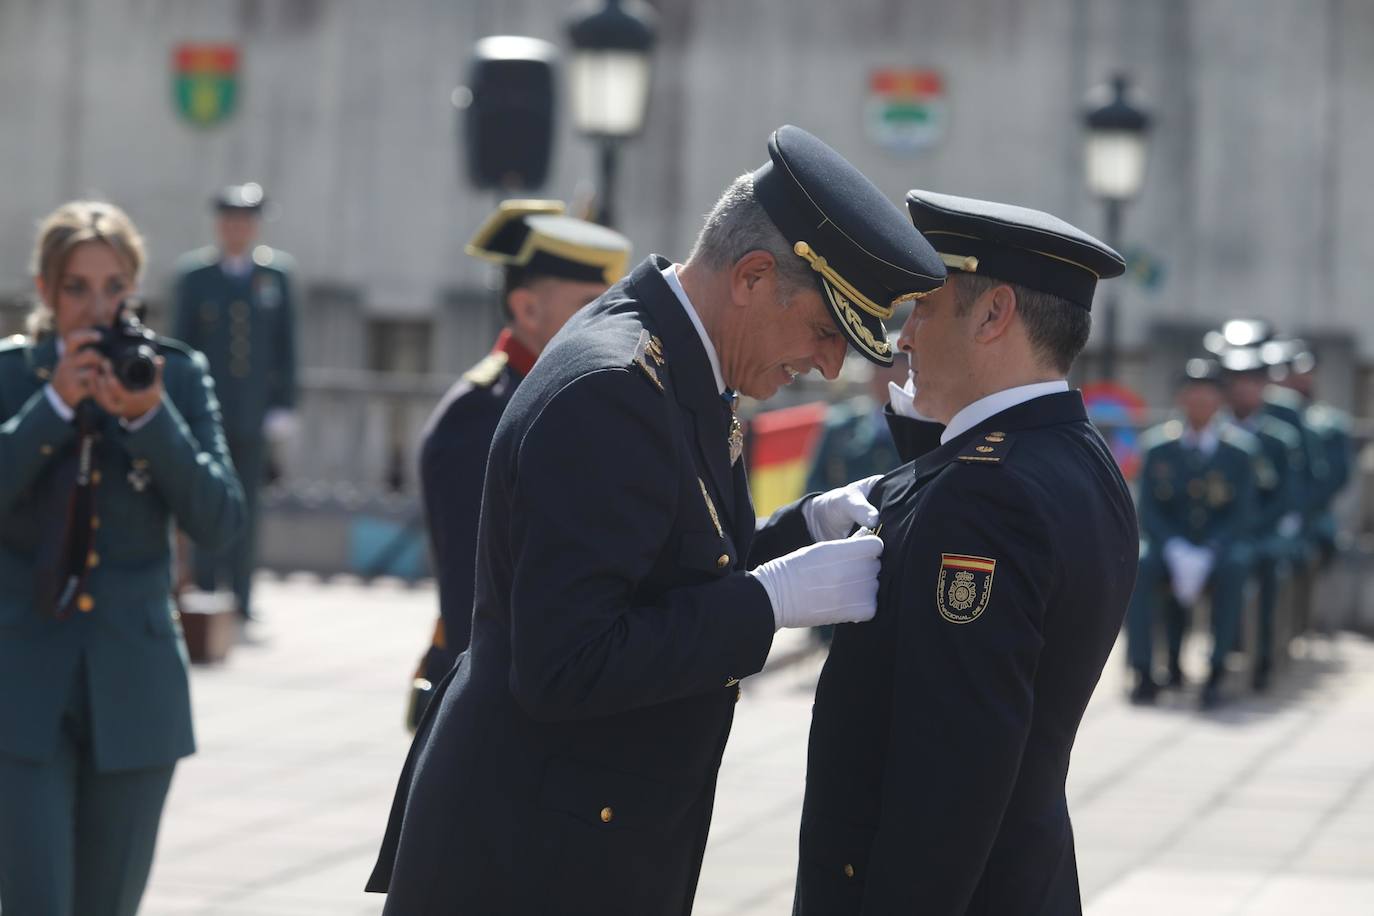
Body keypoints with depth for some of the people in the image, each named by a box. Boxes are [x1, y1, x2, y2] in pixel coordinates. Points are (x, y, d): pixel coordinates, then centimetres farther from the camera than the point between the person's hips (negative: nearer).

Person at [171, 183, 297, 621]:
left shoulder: (277, 271, 6)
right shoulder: (193, 272, 2)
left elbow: (286, 346, 7)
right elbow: (179, 342, 3)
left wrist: (283, 404, 2)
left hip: (253, 412, 1)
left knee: (246, 506, 4)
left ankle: (241, 598, 9)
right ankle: (205, 587, 3)